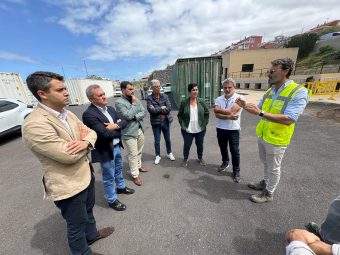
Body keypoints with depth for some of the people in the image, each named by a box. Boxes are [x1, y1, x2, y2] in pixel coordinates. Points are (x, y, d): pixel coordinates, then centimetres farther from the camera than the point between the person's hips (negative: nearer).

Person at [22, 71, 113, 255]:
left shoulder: (67, 113, 1)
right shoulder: (35, 125, -26)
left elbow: (91, 132, 3)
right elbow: (69, 156, -28)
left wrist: (86, 142, -20)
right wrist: (83, 139, -9)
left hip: (86, 175, 8)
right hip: (68, 186, -8)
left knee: (88, 210, 31)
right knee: (77, 225, 18)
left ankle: (92, 234, 59)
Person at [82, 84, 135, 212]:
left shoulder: (110, 108, 3)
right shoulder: (89, 114, -22)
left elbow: (124, 121, 1)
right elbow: (105, 134, -28)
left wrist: (115, 126, -20)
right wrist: (118, 130, -10)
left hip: (117, 146, 7)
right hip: (105, 150, -7)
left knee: (119, 169, 27)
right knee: (109, 177, 12)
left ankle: (121, 187, 52)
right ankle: (112, 200, 35)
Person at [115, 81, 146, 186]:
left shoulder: (135, 99, 6)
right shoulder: (119, 102, -14)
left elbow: (143, 112, -1)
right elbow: (128, 115, -25)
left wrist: (135, 117, -17)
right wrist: (134, 104, -16)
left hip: (140, 130, 7)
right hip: (129, 133, -6)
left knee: (139, 151, 21)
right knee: (133, 154, 4)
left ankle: (138, 166, 44)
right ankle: (135, 175, 19)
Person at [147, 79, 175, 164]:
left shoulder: (165, 96, -1)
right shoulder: (149, 98, -7)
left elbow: (169, 108, -13)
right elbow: (151, 110, -21)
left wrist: (157, 110, -15)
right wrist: (162, 108, -13)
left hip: (165, 121, 2)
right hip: (155, 123, -2)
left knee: (168, 139, 17)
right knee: (157, 141, 12)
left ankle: (169, 153, 39)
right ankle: (157, 156, 32)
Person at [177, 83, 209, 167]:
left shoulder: (201, 101, -3)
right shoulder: (184, 102, -7)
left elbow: (206, 113, 3)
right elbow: (179, 115, 0)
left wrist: (204, 124, -3)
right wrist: (183, 125, -7)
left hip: (200, 130, 2)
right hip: (187, 130, -2)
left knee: (200, 145, 17)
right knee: (187, 145, 11)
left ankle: (200, 158, 43)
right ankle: (185, 159, 36)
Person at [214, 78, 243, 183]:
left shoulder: (239, 98, -11)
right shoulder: (218, 99, 0)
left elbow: (230, 112, -24)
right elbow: (217, 115, -12)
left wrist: (217, 109, -11)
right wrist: (228, 116, -26)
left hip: (233, 129, -4)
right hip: (220, 128, 4)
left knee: (234, 150, 5)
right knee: (223, 147, 19)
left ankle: (236, 170, 24)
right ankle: (225, 162, 43)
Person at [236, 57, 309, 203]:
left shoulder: (299, 92, -18)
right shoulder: (270, 91, 4)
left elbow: (288, 120, -28)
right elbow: (259, 111, 12)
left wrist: (261, 112, -34)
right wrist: (246, 106, -6)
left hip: (276, 139, -7)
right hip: (262, 136, 7)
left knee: (273, 168, 12)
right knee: (266, 164, 25)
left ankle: (268, 194, 31)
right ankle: (265, 183, 47)